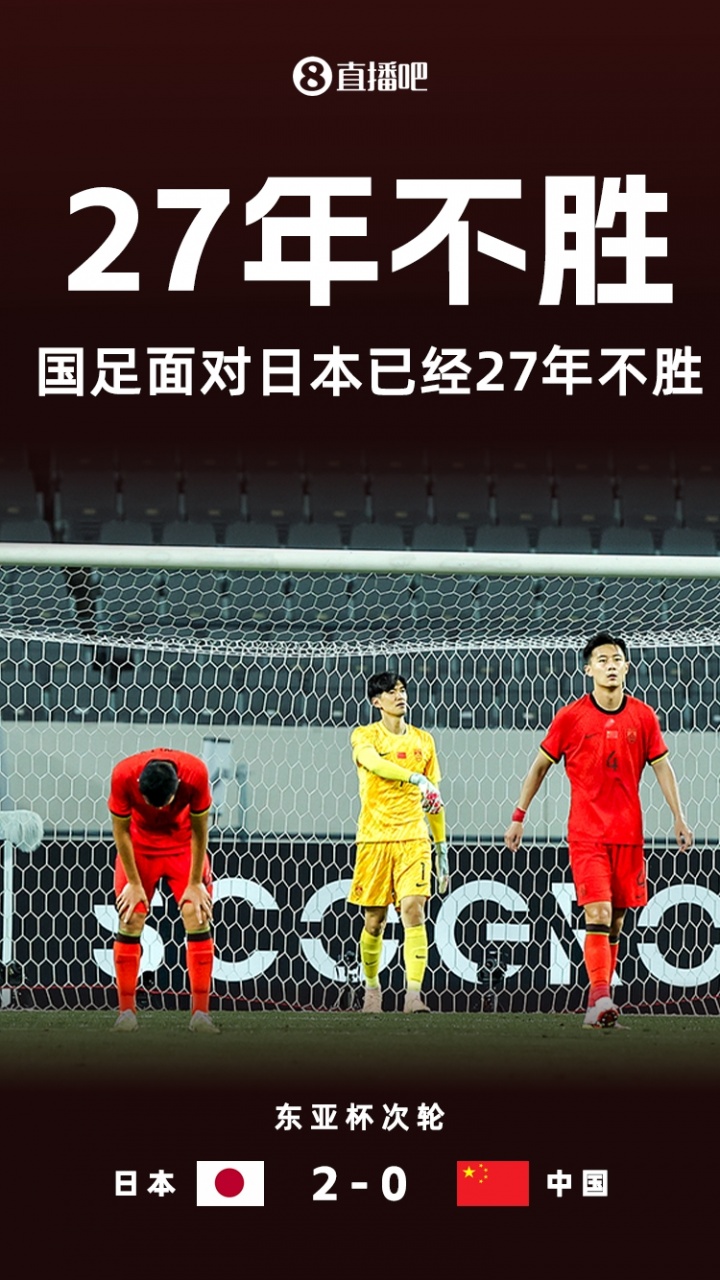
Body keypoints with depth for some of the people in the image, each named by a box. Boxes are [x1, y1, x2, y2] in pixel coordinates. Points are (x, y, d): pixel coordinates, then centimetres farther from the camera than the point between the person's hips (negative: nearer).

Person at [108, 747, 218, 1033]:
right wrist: (134, 883, -11)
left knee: (197, 917, -11)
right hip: (139, 844, 0)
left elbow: (199, 831, -17)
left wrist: (195, 883, -12)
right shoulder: (123, 776, -31)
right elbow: (121, 830, -16)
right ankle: (126, 1011, -2)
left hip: (183, 845, 0)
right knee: (130, 921, -8)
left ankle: (201, 1012, -8)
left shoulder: (195, 774, -31)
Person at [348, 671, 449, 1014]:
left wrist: (442, 847, 17)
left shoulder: (422, 740, 13)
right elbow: (374, 763, -23)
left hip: (413, 838, 1)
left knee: (413, 910, -15)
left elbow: (434, 798, 18)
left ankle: (414, 994, -21)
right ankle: (372, 986, 26)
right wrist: (416, 778, -37)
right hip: (374, 839, -1)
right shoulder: (364, 736, 2)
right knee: (374, 921, 4)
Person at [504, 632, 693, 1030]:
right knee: (597, 915, -16)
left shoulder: (643, 716, 4)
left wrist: (679, 819, 4)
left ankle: (598, 1005, 15)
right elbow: (541, 765, 7)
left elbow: (662, 767, 11)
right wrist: (518, 816, 7)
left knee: (616, 921, 7)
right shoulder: (571, 717, -2)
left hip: (628, 834, 3)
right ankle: (600, 999, -22)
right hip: (586, 834, -3)